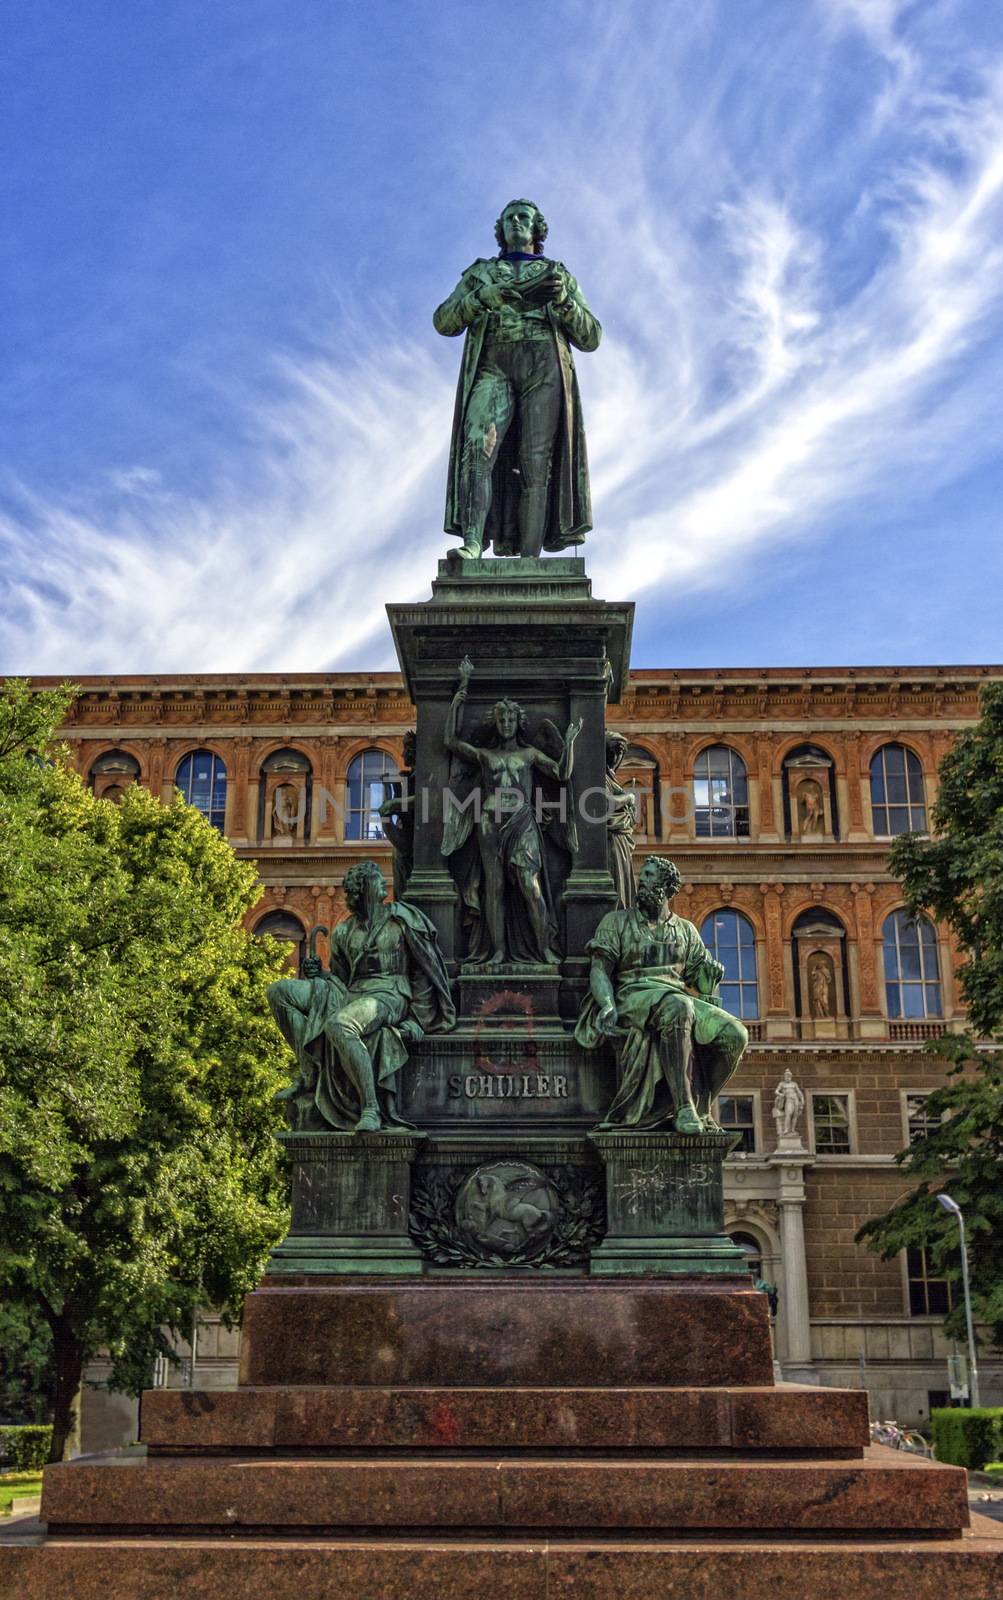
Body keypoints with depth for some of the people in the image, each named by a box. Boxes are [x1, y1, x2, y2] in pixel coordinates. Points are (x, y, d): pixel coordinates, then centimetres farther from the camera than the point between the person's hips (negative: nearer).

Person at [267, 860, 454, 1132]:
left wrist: (418, 1019, -5)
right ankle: (309, 1075, -9)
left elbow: (426, 968, 3)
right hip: (351, 994, 6)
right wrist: (318, 974, -1)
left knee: (337, 1025, -38)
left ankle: (371, 1110, -36)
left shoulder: (401, 918, 5)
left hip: (390, 995, -6)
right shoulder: (343, 932, 18)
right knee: (279, 992, -6)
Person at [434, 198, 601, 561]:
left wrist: (563, 300, -5)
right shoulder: (480, 272, 27)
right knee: (479, 446, -25)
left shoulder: (559, 275, 26)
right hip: (494, 367, 0)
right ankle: (471, 545, -38)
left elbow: (590, 338, 14)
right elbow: (444, 322, 12)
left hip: (544, 368, 0)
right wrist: (484, 297, -7)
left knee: (535, 464, -14)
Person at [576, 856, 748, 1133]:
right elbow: (599, 968, 2)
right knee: (677, 1009, -41)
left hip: (679, 998, 4)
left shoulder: (685, 930, 22)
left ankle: (700, 1107, -5)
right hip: (634, 997, -4)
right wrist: (607, 1005, -18)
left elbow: (698, 973, 16)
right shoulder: (616, 922, 13)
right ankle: (683, 1110, -40)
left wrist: (712, 972, -10)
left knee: (735, 1035, -22)